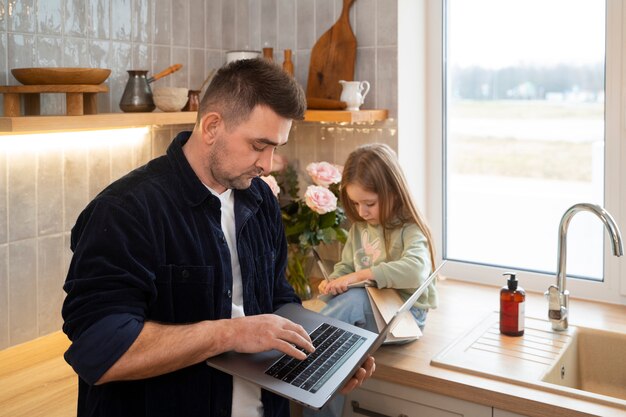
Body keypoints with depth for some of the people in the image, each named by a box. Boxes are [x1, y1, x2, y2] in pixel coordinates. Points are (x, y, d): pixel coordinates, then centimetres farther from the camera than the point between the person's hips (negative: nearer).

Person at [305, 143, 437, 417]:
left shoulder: (409, 231, -14)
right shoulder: (359, 228, 7)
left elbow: (415, 271, -33)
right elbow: (345, 266, 13)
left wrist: (359, 276, -33)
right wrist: (333, 282, -11)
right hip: (368, 309, 6)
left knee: (354, 300, -36)